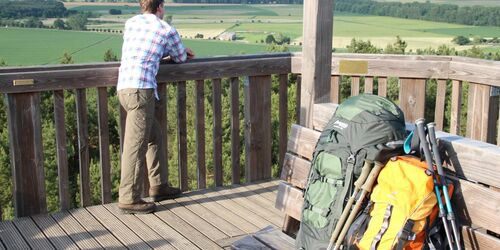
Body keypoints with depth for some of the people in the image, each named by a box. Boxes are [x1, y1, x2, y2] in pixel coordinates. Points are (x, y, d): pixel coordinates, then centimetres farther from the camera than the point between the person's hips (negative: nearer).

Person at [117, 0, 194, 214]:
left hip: (124, 87, 8)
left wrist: (175, 50, 38)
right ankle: (129, 199, -4)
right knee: (136, 146, -6)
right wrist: (179, 52, 42)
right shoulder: (167, 30, 4)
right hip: (140, 89, -7)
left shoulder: (131, 23, 20)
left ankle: (159, 186, 26)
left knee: (155, 137, 19)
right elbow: (181, 58, 19)